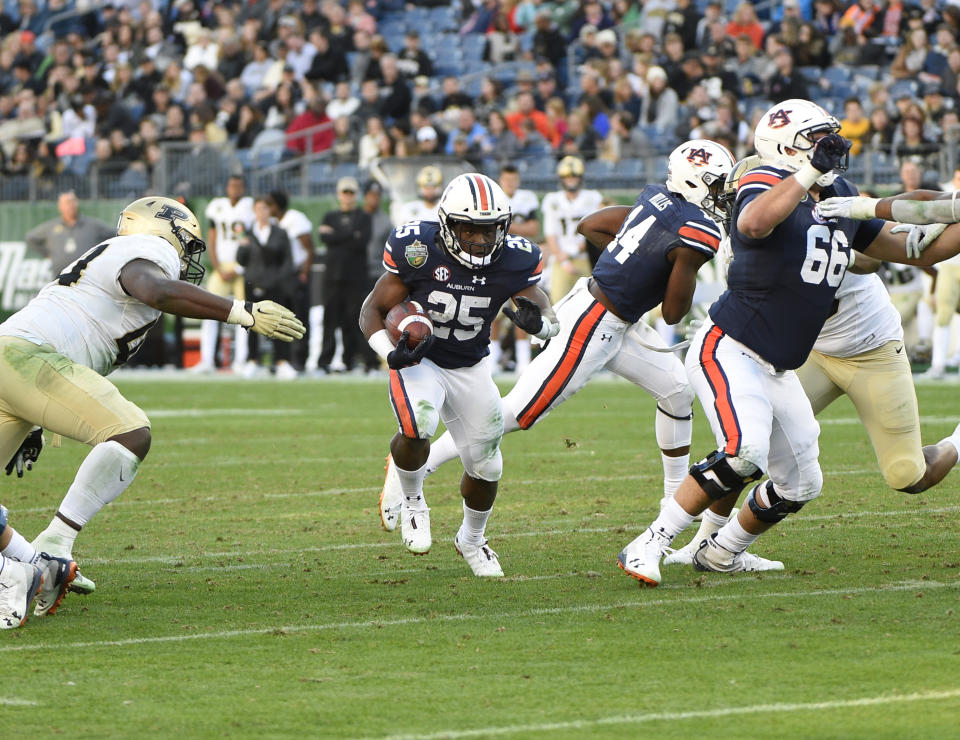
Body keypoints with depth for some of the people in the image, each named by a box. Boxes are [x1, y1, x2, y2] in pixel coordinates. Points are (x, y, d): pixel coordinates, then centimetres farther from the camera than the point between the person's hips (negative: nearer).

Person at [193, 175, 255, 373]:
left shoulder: (251, 207, -3)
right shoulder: (217, 208, 8)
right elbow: (212, 244, 10)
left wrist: (237, 271, -9)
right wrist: (219, 270, -2)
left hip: (243, 268, -3)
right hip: (221, 266, 3)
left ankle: (240, 360, 1)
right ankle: (207, 360, -2)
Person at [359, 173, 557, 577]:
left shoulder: (512, 261, -18)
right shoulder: (417, 250, -23)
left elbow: (549, 317, -10)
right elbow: (373, 308, -11)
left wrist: (538, 322, -36)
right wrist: (391, 353, -30)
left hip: (471, 369, 3)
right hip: (418, 360, -3)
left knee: (485, 467, 8)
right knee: (416, 427, -33)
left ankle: (471, 540, 39)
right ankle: (412, 502, -1)